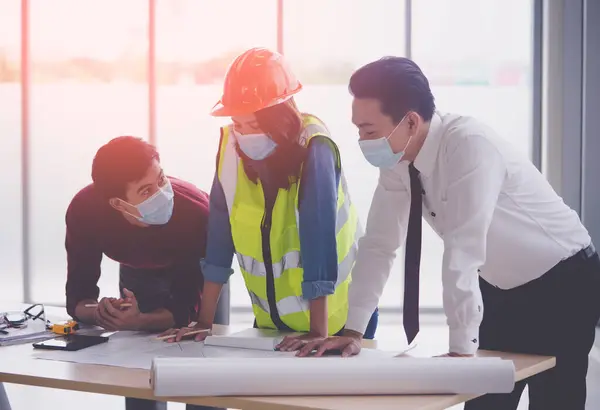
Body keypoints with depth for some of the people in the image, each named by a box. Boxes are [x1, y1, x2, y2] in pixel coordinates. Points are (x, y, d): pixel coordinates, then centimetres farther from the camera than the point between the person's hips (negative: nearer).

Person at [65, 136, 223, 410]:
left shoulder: (196, 210, -43)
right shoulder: (85, 210, -36)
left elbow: (188, 307, -33)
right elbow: (78, 297, -28)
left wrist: (139, 322, -51)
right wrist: (101, 313, -50)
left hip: (198, 274, -2)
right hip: (138, 274, 2)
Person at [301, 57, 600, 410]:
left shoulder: (470, 145, -32)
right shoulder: (397, 160, -10)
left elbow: (463, 251, -36)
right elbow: (379, 245, -7)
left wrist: (461, 350, -38)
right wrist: (353, 332, -13)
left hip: (562, 284, -6)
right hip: (501, 288, 7)